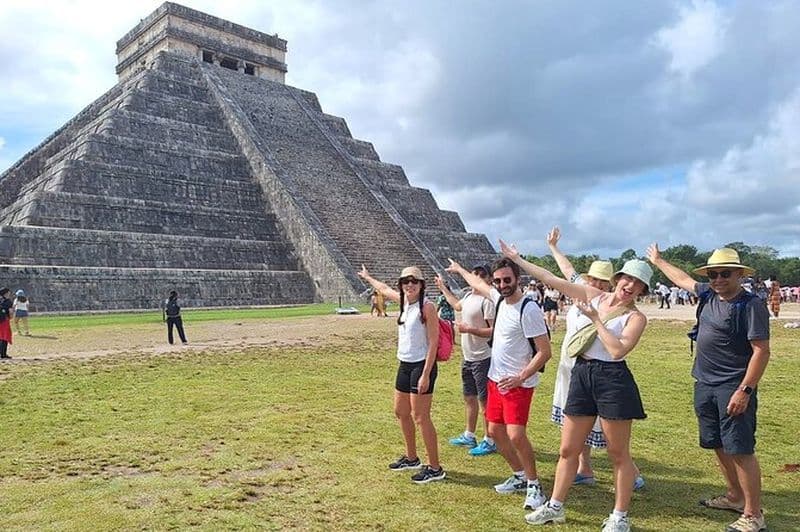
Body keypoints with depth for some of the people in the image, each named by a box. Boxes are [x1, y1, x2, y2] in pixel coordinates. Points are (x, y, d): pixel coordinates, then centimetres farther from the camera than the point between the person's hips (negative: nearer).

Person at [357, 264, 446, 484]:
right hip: (405, 365, 9)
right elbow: (384, 289, 29)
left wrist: (425, 375, -21)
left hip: (421, 366, -9)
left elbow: (433, 343, -17)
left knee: (420, 418, -6)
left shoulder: (427, 307, -15)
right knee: (401, 412, 18)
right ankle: (411, 458, 34)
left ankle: (435, 468, 6)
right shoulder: (404, 301, 7)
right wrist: (368, 277, 43)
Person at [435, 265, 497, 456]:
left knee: (485, 400, 2)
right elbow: (457, 305, 32)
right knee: (469, 397, 20)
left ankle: (489, 441, 15)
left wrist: (469, 329, -25)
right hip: (468, 357, 9)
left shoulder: (487, 300, -20)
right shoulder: (469, 295, 8)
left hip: (482, 359, -9)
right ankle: (469, 436, 34)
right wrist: (443, 288, 40)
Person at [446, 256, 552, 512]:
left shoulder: (529, 310, -20)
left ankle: (534, 485, 6)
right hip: (495, 378, 8)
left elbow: (544, 352, -20)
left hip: (518, 384, -8)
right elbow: (478, 284, 25)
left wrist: (519, 378, -23)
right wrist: (460, 269, 39)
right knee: (495, 431, 13)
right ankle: (520, 476, 30)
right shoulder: (499, 298, 3)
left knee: (516, 435, -15)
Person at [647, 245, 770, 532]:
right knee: (720, 447, 16)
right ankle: (735, 497, 31)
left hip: (733, 389, -8)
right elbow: (682, 278, 26)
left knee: (740, 450, -6)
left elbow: (761, 351, -16)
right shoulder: (709, 294, 8)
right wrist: (658, 261, 39)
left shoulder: (751, 305, -14)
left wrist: (745, 391, -20)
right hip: (705, 385, 8)